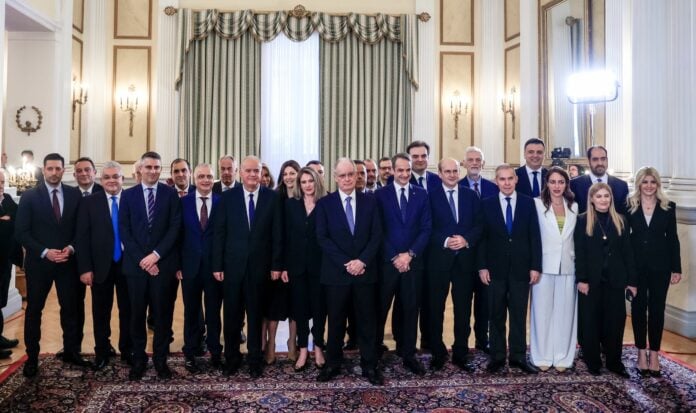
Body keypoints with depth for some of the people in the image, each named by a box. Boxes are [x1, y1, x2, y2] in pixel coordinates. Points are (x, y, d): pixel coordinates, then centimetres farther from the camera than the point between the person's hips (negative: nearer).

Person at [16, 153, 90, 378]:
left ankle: (71, 351, 23)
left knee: (70, 308, 9)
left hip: (67, 261, 2)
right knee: (34, 310, 8)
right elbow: (21, 232, -7)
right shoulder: (30, 196, -4)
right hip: (39, 262, -1)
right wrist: (44, 252, -16)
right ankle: (32, 357, 20)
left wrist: (71, 248, -11)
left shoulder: (75, 194, 2)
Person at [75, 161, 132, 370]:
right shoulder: (89, 202, 1)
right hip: (101, 266, 0)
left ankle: (127, 350, 25)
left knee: (128, 310, 10)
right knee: (101, 312, 11)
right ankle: (102, 352, 26)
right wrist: (85, 268, -8)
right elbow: (82, 237, -2)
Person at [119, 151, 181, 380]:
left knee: (163, 313, 5)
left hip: (163, 264, -1)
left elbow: (175, 228, -3)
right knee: (137, 314, 7)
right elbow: (124, 231, 1)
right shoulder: (128, 195, 7)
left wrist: (156, 255, -12)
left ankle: (160, 359, 17)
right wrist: (141, 259, -9)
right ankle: (138, 359, 20)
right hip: (136, 264, 1)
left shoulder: (171, 194, 3)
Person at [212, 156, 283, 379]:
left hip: (259, 266, 0)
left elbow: (277, 234, 0)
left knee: (256, 314, 10)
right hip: (232, 265, 1)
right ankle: (231, 358, 26)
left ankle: (255, 360, 23)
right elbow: (219, 233, 0)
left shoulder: (272, 197, 0)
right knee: (231, 315, 10)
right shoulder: (228, 197, 0)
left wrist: (276, 265, -3)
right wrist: (217, 265, -4)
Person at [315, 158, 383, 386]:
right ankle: (332, 364, 23)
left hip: (365, 271, 1)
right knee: (336, 321, 9)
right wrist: (346, 264, -13)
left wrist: (362, 261, -12)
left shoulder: (370, 201, 5)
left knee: (367, 320, 7)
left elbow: (377, 235, 1)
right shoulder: (324, 203, 1)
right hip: (336, 272, -1)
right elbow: (322, 238, -5)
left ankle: (369, 366, 18)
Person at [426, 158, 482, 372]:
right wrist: (445, 241, -17)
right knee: (436, 308, 6)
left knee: (463, 309, 8)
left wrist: (467, 240, -13)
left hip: (465, 258, 2)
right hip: (439, 258, -2)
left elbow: (479, 225, 4)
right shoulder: (430, 195, 0)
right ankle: (438, 353, 20)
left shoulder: (471, 196, 9)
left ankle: (461, 354, 20)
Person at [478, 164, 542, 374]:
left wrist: (535, 266, -4)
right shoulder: (487, 204, 2)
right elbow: (482, 237, 1)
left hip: (521, 268, 0)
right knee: (496, 315, 8)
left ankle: (518, 356, 16)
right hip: (496, 268, 0)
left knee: (519, 314, 7)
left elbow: (534, 236, 1)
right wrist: (482, 266, -5)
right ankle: (497, 356, 17)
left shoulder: (528, 203, 3)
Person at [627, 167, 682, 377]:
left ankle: (654, 353, 16)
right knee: (638, 308, 6)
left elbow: (673, 239, 3)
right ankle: (642, 352, 18)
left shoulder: (668, 207, 2)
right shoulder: (629, 207, -1)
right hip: (636, 265, 0)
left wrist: (676, 268, 0)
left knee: (657, 309, 6)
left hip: (660, 266, 1)